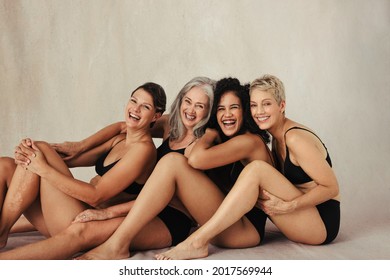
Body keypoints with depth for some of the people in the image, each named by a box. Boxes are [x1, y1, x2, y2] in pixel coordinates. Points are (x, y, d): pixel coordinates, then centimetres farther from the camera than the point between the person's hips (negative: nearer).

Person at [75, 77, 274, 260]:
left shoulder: (250, 141, -9)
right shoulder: (224, 141, 20)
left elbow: (196, 159, -23)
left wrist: (210, 133, -4)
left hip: (246, 228, -9)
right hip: (227, 224, 9)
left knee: (173, 161, -20)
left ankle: (117, 245, -22)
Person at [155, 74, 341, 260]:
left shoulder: (295, 138, -16)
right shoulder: (277, 136, 9)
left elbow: (332, 187, -17)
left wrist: (287, 206, -24)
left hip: (322, 222, -9)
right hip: (301, 221, 9)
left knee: (256, 169, -26)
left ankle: (197, 242, -27)